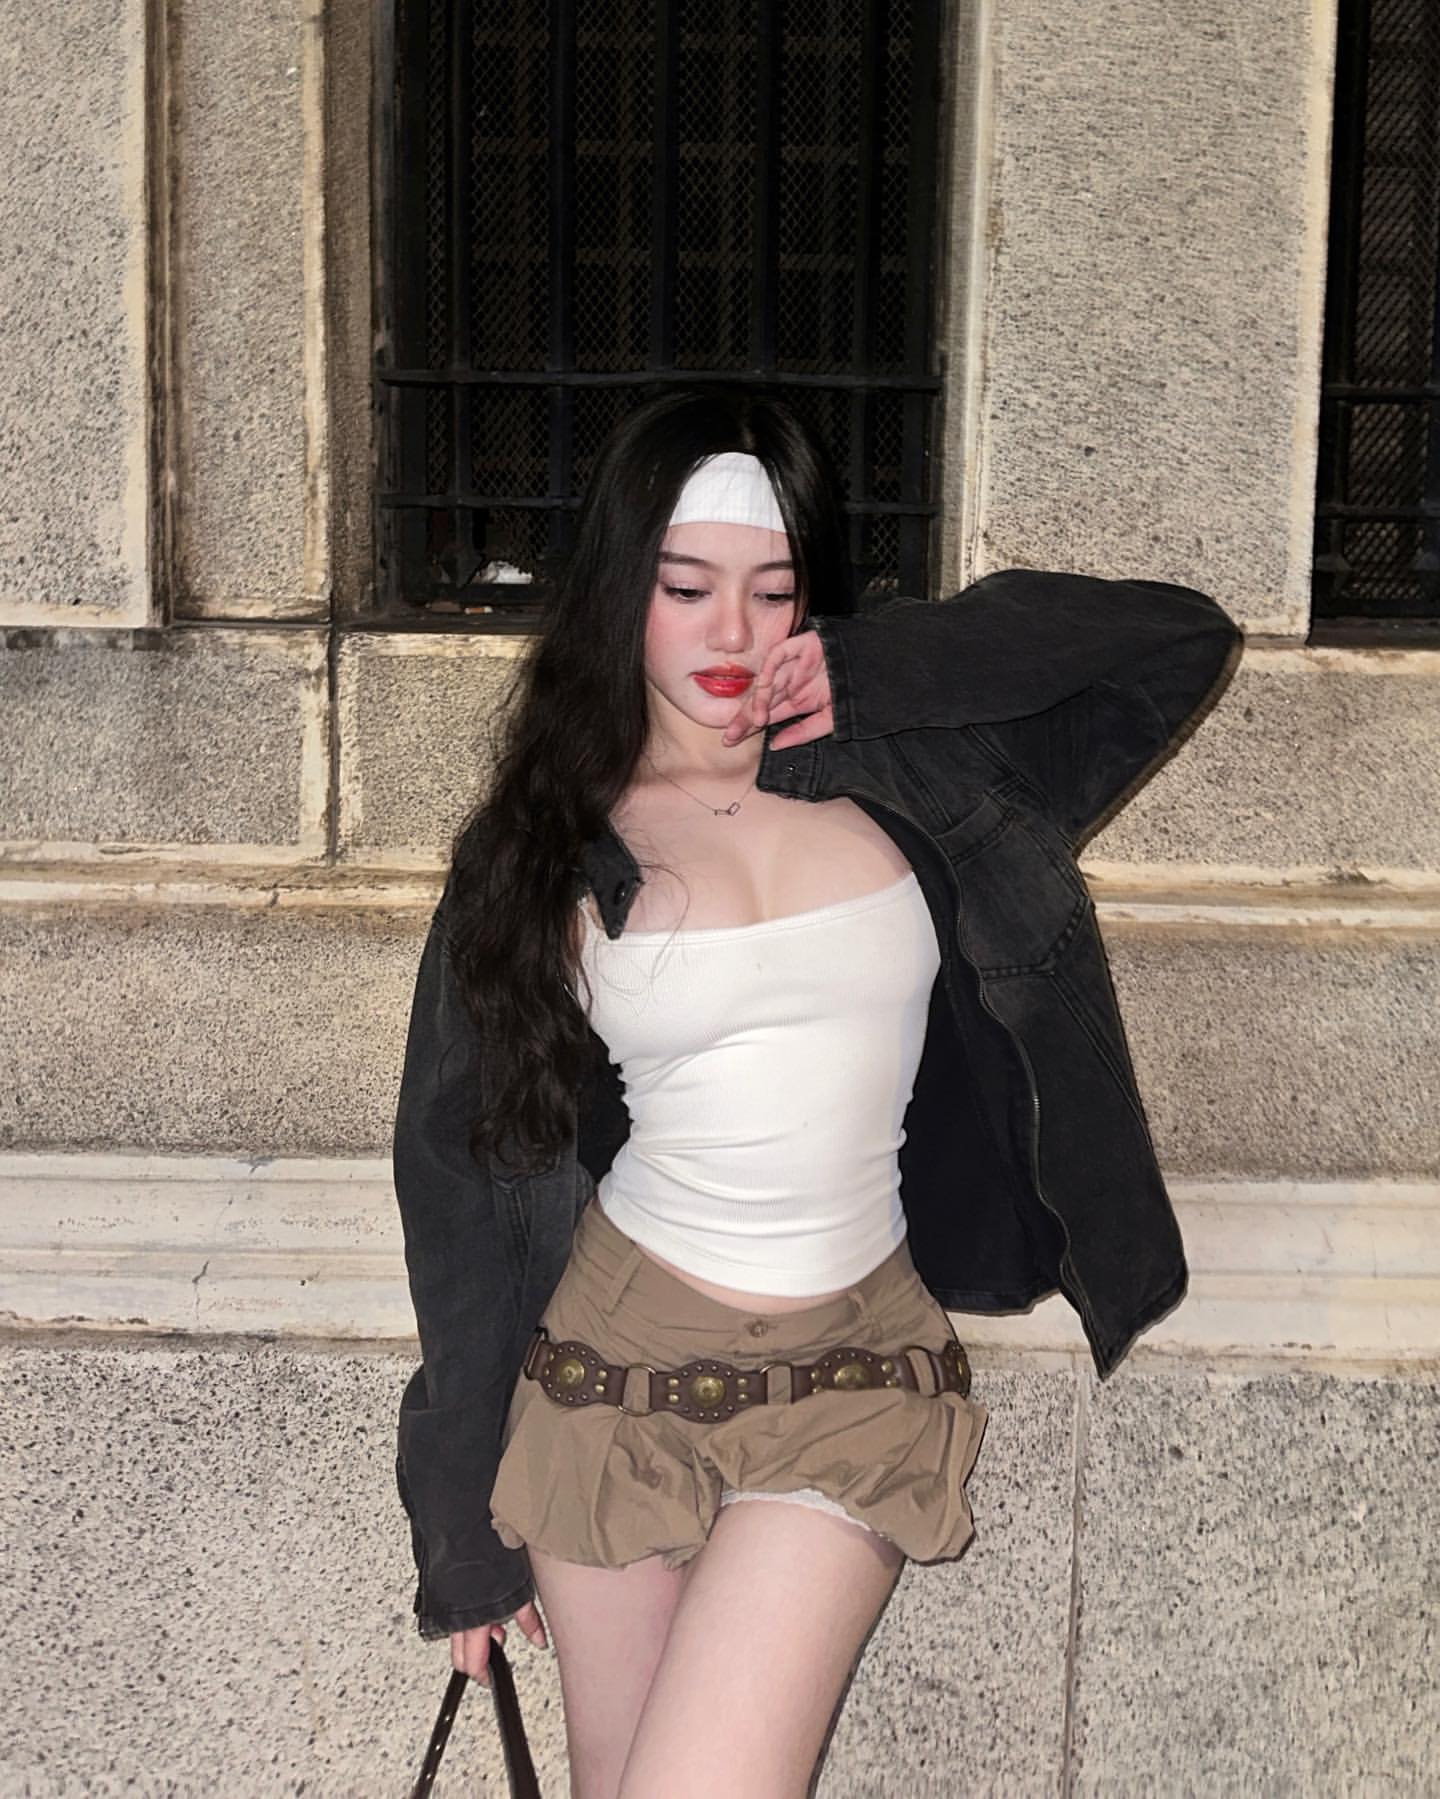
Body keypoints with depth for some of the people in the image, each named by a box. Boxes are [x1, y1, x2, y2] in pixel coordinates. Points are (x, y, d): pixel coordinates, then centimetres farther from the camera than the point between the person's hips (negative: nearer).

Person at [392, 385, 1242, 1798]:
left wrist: (877, 672, -12)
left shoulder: (894, 777, -1)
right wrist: (466, 1537, 5)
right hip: (613, 1362, 1)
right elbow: (467, 1179, 1)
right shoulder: (544, 850, -3)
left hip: (853, 1382, 0)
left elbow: (1183, 641, -1)